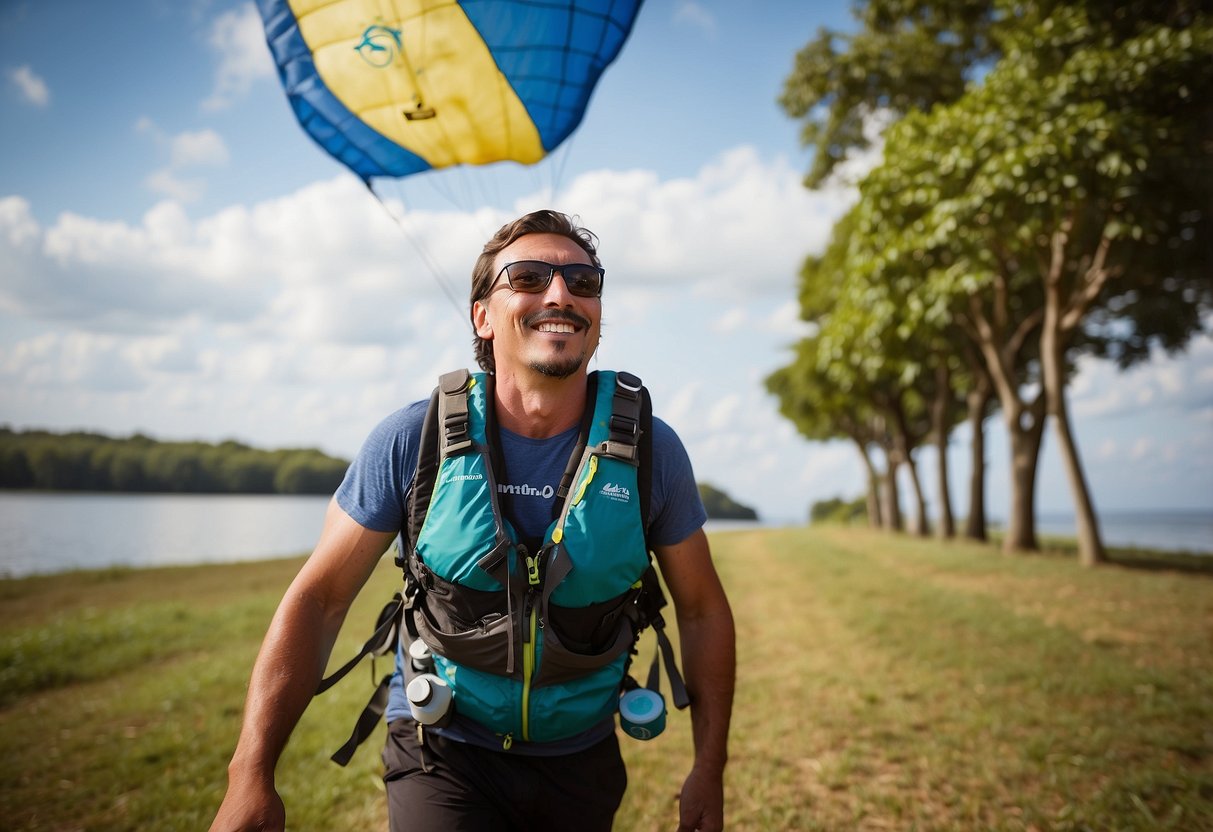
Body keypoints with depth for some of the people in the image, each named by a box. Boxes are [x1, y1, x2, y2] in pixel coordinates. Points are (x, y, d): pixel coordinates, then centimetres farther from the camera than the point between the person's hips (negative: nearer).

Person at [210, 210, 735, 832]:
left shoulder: (652, 451, -12)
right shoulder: (412, 442, -15)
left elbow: (702, 609, -2)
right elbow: (318, 598, -10)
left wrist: (709, 768, -3)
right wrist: (251, 777, -16)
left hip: (582, 762, 2)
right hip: (446, 753, -2)